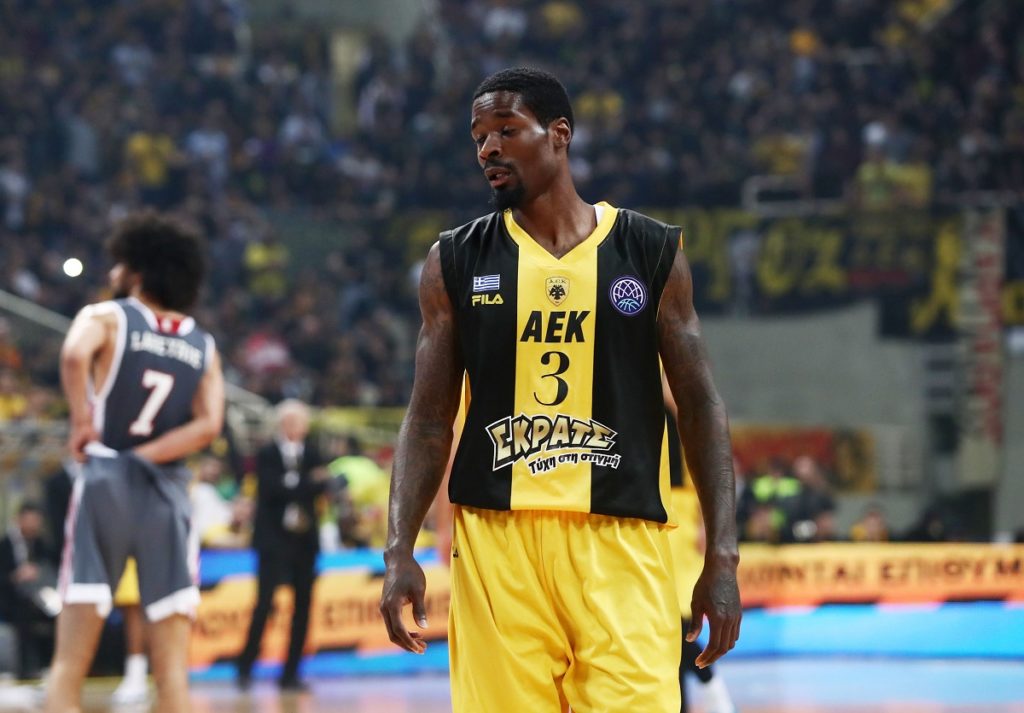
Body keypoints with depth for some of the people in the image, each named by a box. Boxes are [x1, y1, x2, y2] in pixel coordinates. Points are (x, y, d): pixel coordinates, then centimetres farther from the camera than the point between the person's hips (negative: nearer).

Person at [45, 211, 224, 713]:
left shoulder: (106, 317, 4)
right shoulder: (204, 346, 15)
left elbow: (75, 354, -20)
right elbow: (208, 425, -2)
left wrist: (82, 422, -8)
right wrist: (143, 457, -2)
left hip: (106, 482, -3)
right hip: (169, 491, 3)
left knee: (70, 665, -1)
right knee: (172, 670, 2)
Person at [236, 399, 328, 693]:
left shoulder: (312, 453, 12)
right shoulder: (267, 454, -1)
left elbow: (321, 484, 0)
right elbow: (271, 488, -15)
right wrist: (308, 483, -13)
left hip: (304, 539, 4)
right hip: (274, 539, -4)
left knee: (303, 605, 2)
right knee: (265, 602, -11)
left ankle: (290, 674, 6)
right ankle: (245, 669, -4)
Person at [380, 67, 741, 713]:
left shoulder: (652, 253, 5)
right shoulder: (456, 263, 8)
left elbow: (702, 410, 6)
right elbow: (429, 421, 9)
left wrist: (722, 558, -1)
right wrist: (400, 551, -3)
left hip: (621, 543, -1)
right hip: (496, 540, 1)